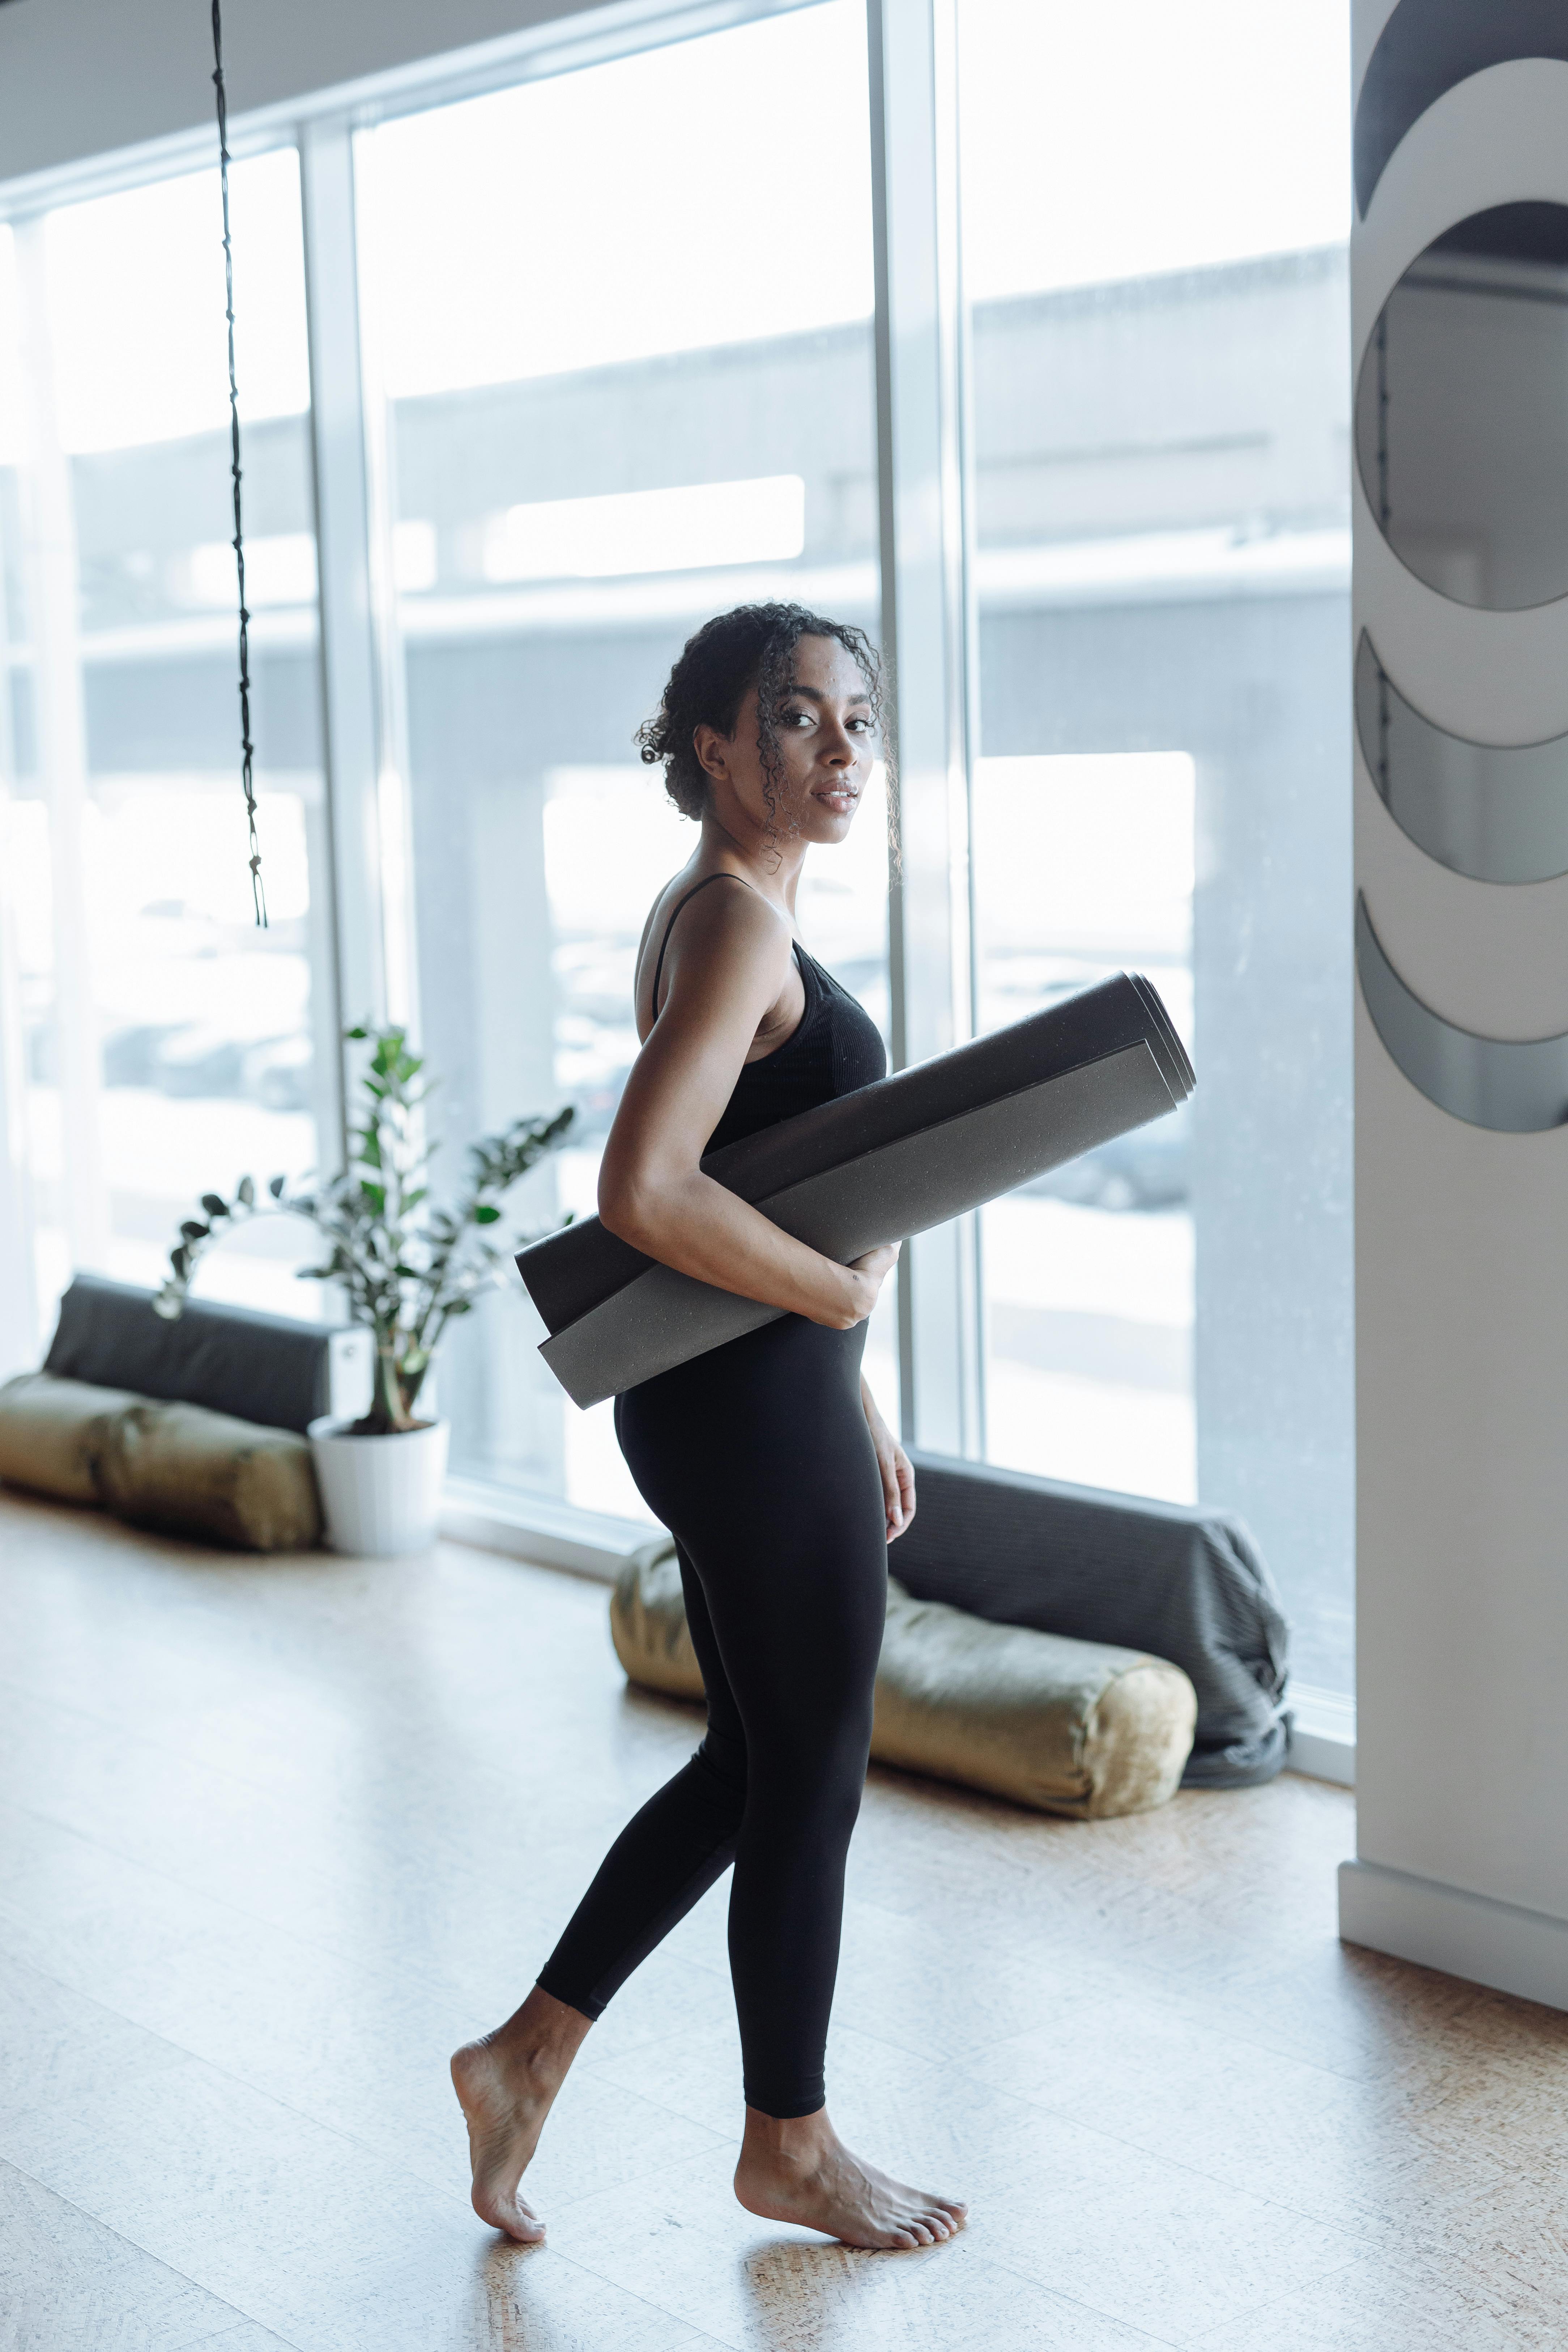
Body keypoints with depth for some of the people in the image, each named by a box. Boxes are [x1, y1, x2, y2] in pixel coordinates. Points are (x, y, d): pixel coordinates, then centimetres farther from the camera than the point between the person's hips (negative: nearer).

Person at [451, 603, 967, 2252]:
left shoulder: (728, 914, 13)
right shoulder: (734, 921, -18)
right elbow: (644, 1194, -30)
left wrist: (858, 1408, 21)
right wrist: (840, 1295, -17)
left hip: (741, 1401, 10)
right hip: (758, 1416, -10)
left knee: (748, 1768, 19)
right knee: (810, 1780, 6)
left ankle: (528, 2054, 27)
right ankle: (790, 2148, 25)